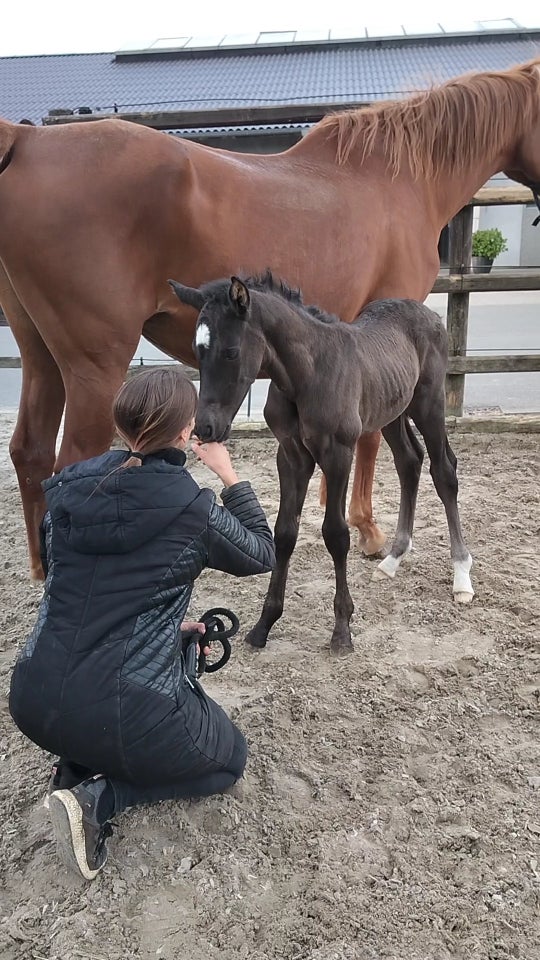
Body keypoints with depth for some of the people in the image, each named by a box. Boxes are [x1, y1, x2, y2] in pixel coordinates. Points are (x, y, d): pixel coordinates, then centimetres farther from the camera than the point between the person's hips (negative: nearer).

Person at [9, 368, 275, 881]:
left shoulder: (67, 486, 0)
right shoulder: (193, 507, -14)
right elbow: (263, 555, 5)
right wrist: (230, 477, 10)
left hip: (33, 703, 6)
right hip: (123, 717, -6)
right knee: (230, 758, 25)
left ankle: (76, 768, 13)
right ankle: (99, 796, 2)